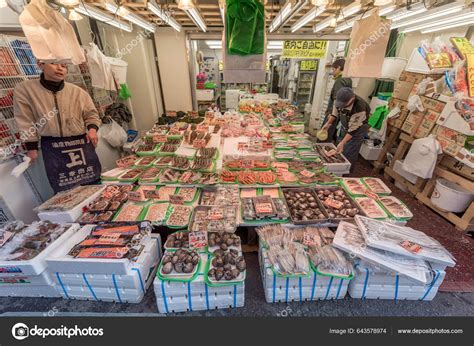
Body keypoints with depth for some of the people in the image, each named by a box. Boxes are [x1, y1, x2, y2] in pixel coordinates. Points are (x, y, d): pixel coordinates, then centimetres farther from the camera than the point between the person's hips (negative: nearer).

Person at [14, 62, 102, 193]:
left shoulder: (77, 91, 1)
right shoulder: (24, 89, -1)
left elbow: (91, 114, 9)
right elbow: (25, 122, 2)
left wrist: (92, 129, -11)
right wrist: (32, 147, 1)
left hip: (82, 143, 2)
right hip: (53, 147, -1)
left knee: (94, 182, 10)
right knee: (65, 190, 1)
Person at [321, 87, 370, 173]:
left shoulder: (360, 108, -37)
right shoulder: (340, 99, -20)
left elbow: (353, 129, -32)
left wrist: (342, 143, -36)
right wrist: (328, 123, -8)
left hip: (358, 129, -6)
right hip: (344, 126, 6)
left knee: (349, 154, -4)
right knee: (339, 150, 12)